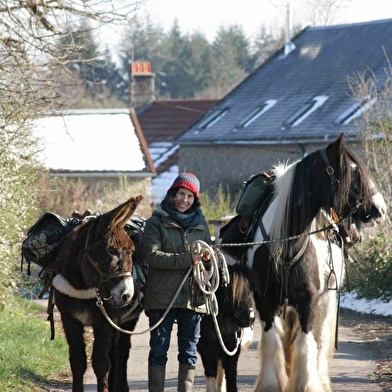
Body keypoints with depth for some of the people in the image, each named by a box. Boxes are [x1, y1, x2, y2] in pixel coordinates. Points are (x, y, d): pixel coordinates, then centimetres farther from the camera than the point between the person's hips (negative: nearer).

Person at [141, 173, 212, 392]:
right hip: (162, 297, -4)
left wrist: (207, 257, -7)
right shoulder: (157, 222, 0)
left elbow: (208, 255, 19)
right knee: (159, 349, 1)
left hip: (194, 297, 4)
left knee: (189, 350, 7)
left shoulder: (201, 223, 12)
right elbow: (152, 255, -13)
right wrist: (187, 259, -21)